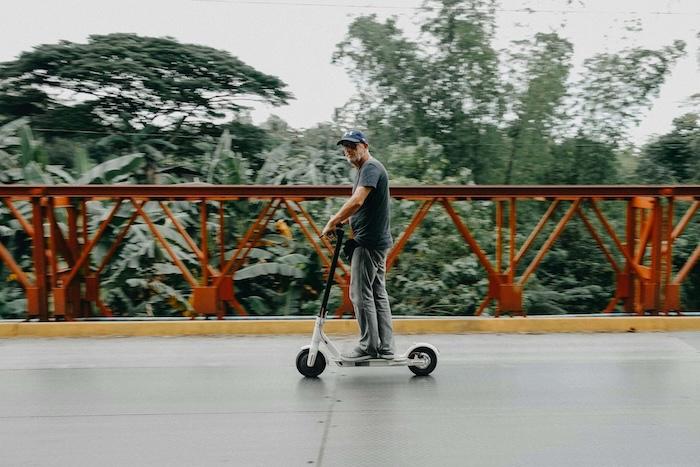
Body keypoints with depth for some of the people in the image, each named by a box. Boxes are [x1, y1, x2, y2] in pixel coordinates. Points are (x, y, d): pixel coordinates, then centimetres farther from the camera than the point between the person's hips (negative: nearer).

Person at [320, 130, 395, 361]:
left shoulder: (371, 167, -12)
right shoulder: (363, 170, 20)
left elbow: (357, 201, -25)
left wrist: (332, 223, -18)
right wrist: (341, 219, 9)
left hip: (369, 241, -10)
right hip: (377, 240, 10)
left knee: (361, 293, -6)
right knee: (378, 294, 10)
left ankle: (368, 346, 0)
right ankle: (385, 348, 15)